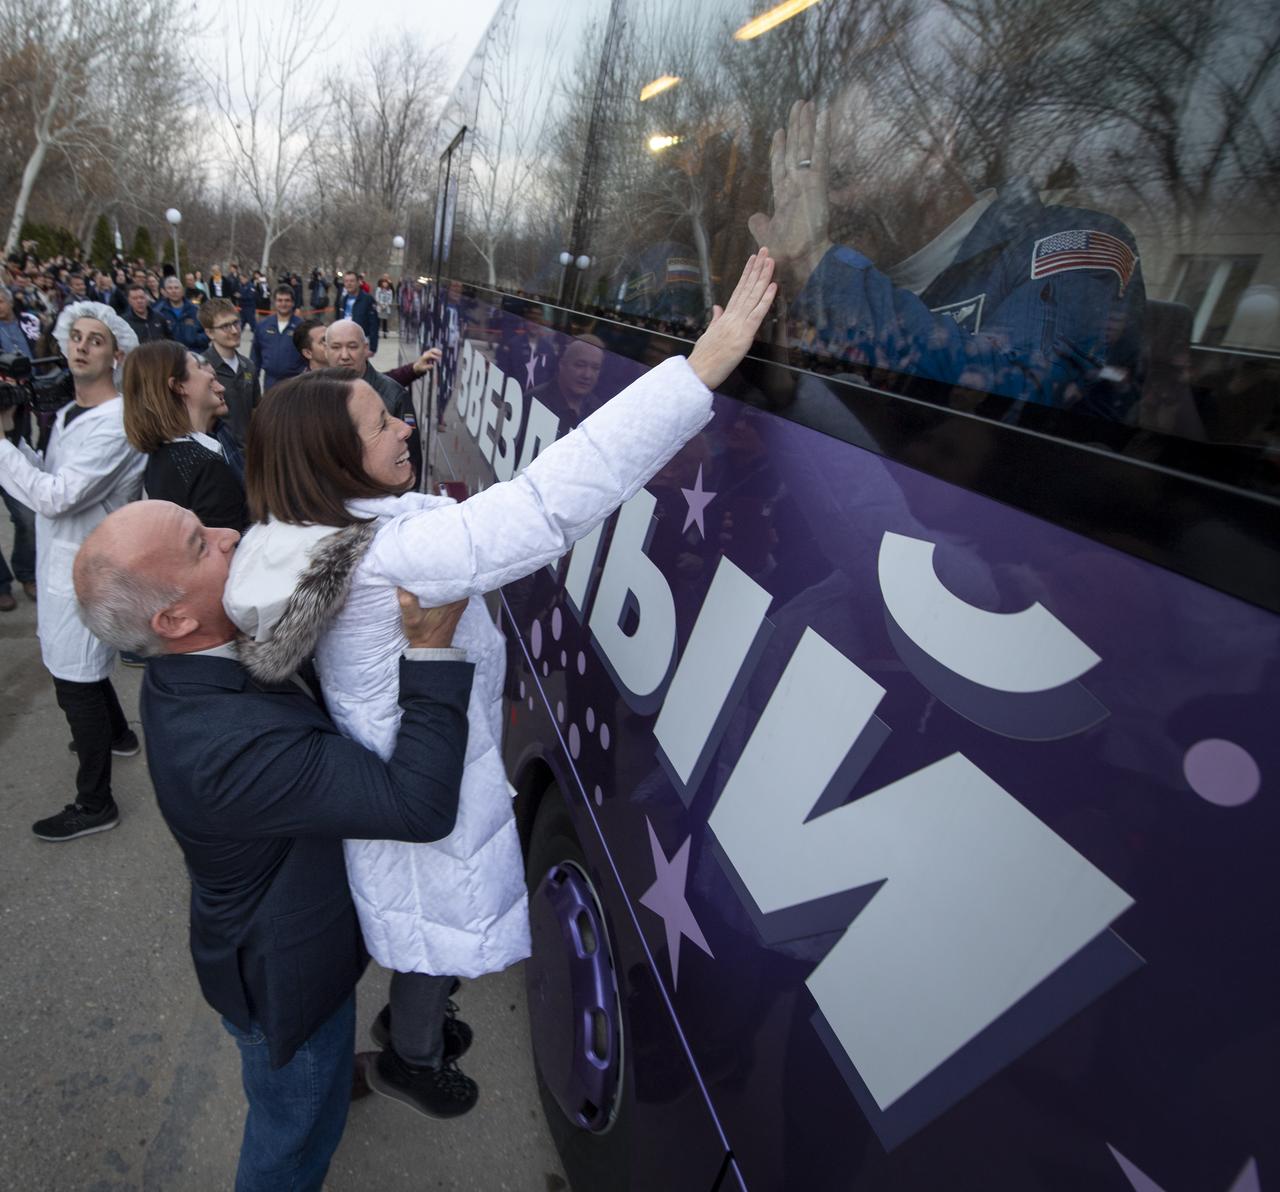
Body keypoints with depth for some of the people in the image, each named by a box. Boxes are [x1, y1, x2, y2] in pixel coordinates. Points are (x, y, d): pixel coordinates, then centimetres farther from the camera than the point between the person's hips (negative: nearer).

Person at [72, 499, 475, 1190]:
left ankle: (326, 1070, 69)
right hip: (286, 977, -8)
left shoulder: (186, 671, -14)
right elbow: (422, 804, -44)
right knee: (296, 1134, 23)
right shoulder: (227, 745, -44)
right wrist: (431, 648, -44)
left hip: (261, 930, 8)